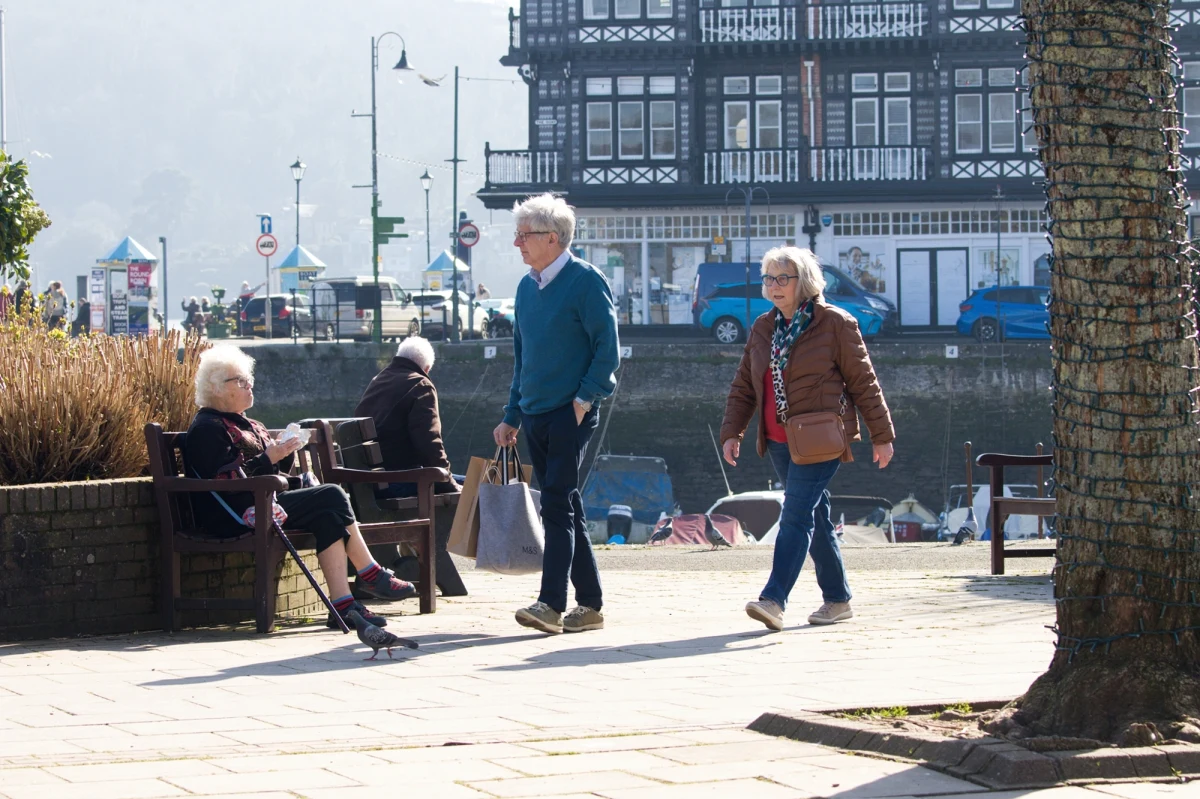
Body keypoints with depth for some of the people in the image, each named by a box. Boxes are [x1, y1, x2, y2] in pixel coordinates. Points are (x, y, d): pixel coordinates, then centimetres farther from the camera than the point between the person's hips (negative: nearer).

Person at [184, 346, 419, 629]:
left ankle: (342, 605, -23)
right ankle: (372, 576, -12)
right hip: (236, 517, -10)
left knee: (328, 518, -16)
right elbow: (225, 481, -19)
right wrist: (268, 458, -20)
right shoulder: (207, 429, -7)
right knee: (333, 496, -18)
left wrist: (284, 453, 2)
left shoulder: (242, 423, 24)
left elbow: (275, 470, 24)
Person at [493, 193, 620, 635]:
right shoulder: (527, 287, 15)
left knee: (557, 505, -15)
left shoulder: (585, 281, -8)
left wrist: (585, 397, -17)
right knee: (565, 510, 9)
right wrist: (511, 415, 19)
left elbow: (607, 348, -10)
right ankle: (590, 605, 14)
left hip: (571, 413, -8)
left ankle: (551, 604, -19)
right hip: (535, 415, 8)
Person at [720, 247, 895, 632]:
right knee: (815, 518, 12)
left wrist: (882, 436, 1)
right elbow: (744, 386, 16)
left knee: (797, 514, -16)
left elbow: (863, 383, -1)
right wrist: (731, 433, 5)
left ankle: (774, 600, -26)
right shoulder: (762, 328, 12)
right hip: (779, 441, 6)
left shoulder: (835, 324, -4)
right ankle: (838, 600, 21)